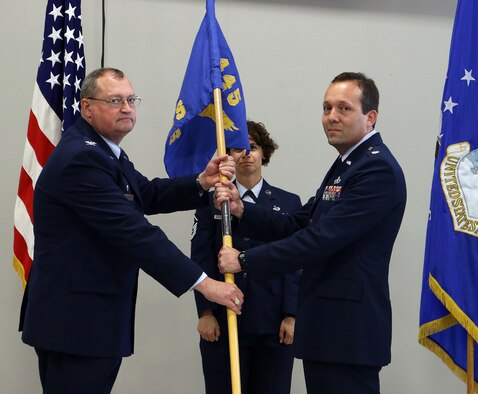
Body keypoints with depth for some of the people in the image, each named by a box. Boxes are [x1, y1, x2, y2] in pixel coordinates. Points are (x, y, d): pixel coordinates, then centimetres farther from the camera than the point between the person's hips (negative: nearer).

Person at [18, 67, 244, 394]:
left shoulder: (102, 150, 14)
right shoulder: (80, 158, -20)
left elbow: (149, 195, 16)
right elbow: (134, 232, -25)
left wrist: (202, 183, -4)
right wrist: (203, 283, -24)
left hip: (96, 318, 11)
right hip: (75, 322, -11)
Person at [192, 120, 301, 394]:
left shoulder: (289, 203, 8)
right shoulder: (211, 202, 10)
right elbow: (201, 260, 4)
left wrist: (291, 316, -5)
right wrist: (206, 312, -5)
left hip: (273, 325, 0)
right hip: (222, 322, 0)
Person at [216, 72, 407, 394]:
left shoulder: (379, 170, -15)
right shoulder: (347, 165, 18)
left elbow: (320, 239, -21)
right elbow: (297, 226, 15)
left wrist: (245, 261, -15)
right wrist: (241, 209, 0)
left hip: (348, 329, -10)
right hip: (325, 323, 10)